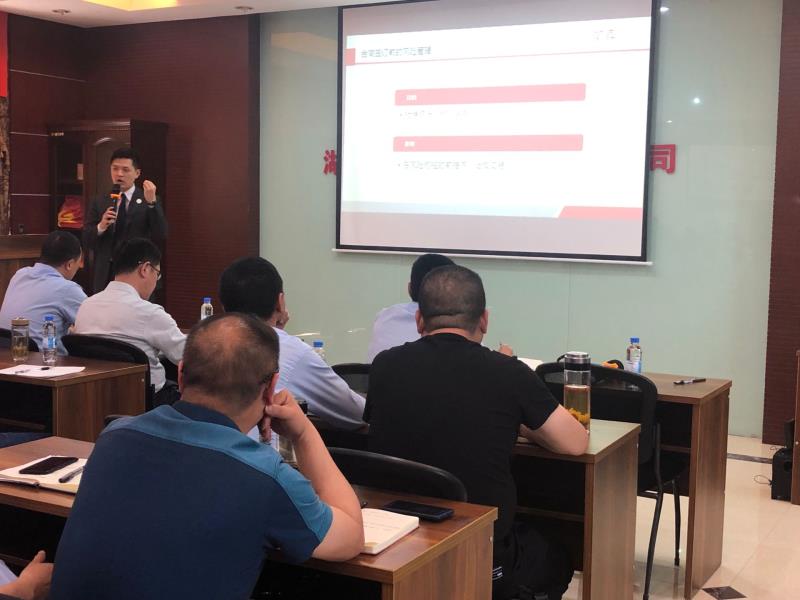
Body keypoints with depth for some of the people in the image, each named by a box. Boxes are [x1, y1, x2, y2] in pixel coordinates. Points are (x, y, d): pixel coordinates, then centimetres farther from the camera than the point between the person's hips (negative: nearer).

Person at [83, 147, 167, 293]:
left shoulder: (148, 201, 0)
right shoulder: (100, 202, 9)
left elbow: (160, 237, -12)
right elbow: (86, 241, 6)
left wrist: (151, 202, -21)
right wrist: (100, 227, -14)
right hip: (105, 276, 3)